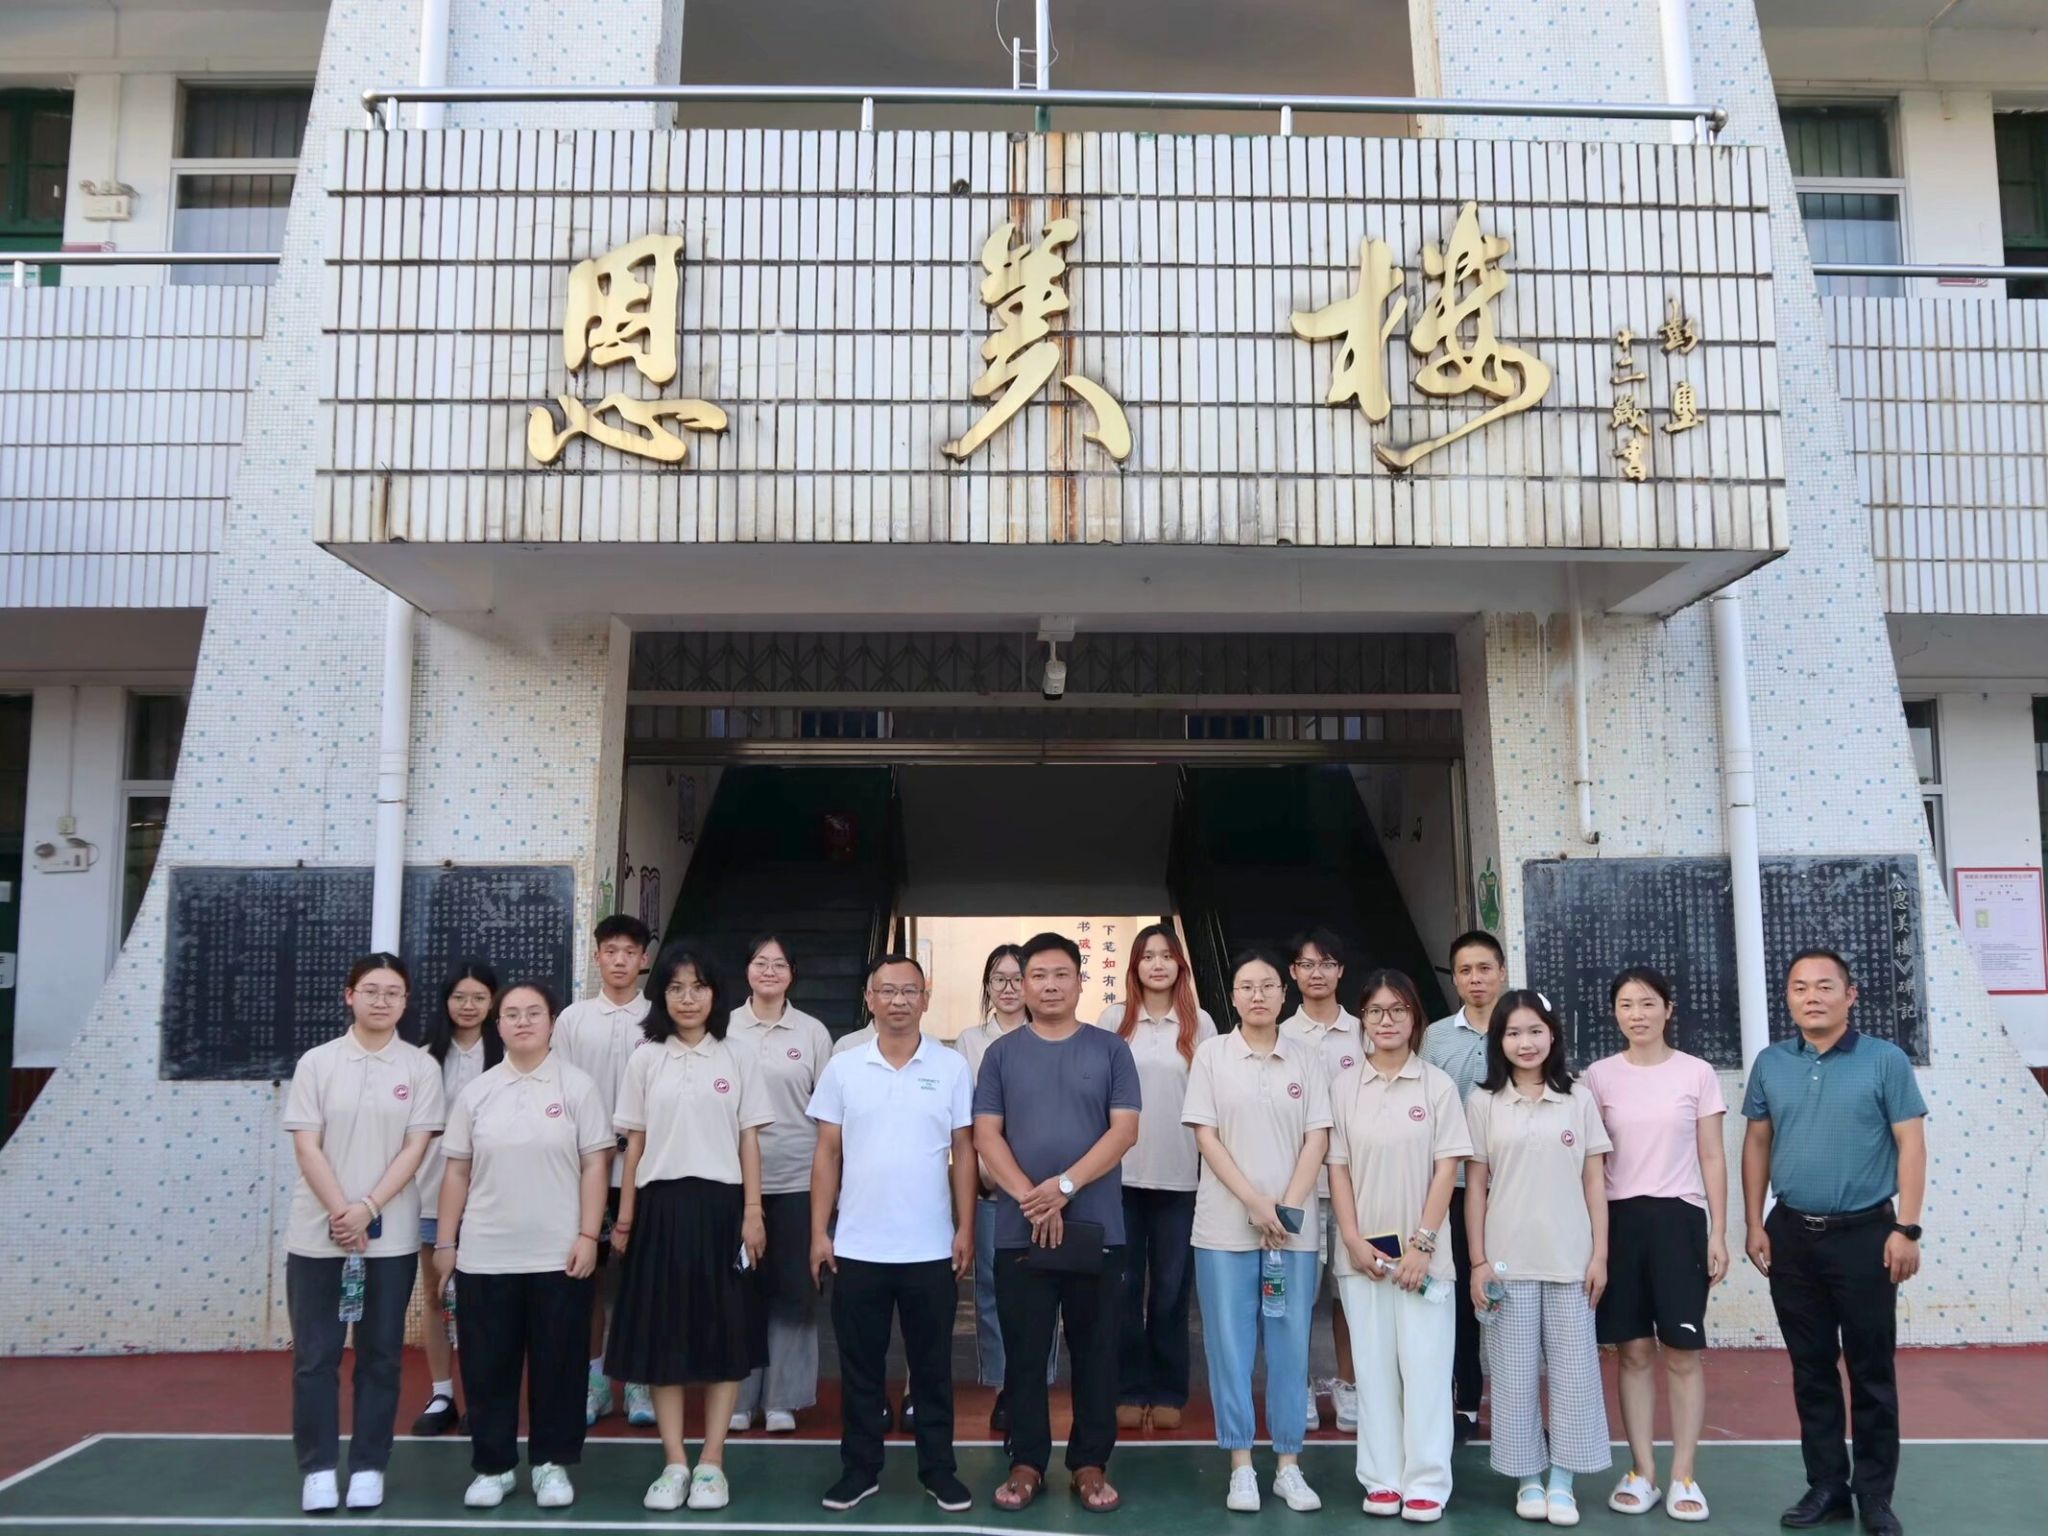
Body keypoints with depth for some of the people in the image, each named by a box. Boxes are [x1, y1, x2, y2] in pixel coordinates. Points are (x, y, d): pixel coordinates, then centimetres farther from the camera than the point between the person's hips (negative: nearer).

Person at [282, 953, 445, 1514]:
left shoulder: (420, 1066, 1)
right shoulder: (316, 1062, 1)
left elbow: (416, 1147, -4)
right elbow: (307, 1147, -4)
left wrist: (367, 1209, -14)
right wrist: (342, 1214, -14)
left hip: (391, 1236, 0)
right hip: (317, 1233, 0)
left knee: (380, 1355, 7)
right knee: (315, 1355, 4)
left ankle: (369, 1466, 18)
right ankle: (318, 1468, 15)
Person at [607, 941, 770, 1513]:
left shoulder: (735, 1061, 4)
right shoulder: (645, 1060, 5)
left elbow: (749, 1143, 3)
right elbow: (635, 1144, 7)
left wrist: (753, 1213, -4)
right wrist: (624, 1216, 4)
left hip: (720, 1205, 0)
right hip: (662, 1206, 1)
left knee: (726, 1334, 2)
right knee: (663, 1334, 3)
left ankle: (712, 1462, 12)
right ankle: (674, 1463, 12)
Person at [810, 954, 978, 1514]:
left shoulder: (953, 1067, -1)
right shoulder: (842, 1068, 1)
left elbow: (963, 1152, 3)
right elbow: (827, 1154, 4)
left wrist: (965, 1228, -1)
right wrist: (819, 1232, 0)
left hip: (931, 1248, -1)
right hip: (857, 1248, 1)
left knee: (932, 1366, 9)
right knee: (860, 1367, 10)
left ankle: (939, 1469, 21)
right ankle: (860, 1468, 23)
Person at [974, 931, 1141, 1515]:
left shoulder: (1110, 1050, 3)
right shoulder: (1001, 1053, 6)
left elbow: (1124, 1130, -4)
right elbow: (986, 1135, -1)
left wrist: (1064, 1186, -14)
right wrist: (1030, 1198, -14)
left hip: (1097, 1227, 0)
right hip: (1019, 1230, 1)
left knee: (1095, 1351, 7)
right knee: (1024, 1352, 7)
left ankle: (1090, 1463, 19)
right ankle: (1026, 1461, 19)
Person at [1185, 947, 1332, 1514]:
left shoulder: (1307, 1058, 5)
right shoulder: (1212, 1055, 1)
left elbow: (1317, 1139, 1)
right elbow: (1205, 1136, -4)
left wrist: (1288, 1207, -9)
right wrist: (1255, 1202, -12)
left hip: (1296, 1226, 1)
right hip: (1226, 1226, -1)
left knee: (1290, 1347, 6)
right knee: (1230, 1346, 3)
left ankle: (1288, 1465, 16)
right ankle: (1241, 1467, 12)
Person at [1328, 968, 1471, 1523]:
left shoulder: (1438, 1085, 0)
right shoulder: (1344, 1086, 4)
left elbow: (1447, 1168, -3)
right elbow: (1337, 1167, 4)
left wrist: (1422, 1243, -9)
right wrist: (1353, 1240, -6)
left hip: (1422, 1249, -2)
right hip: (1362, 1249, 2)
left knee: (1425, 1364, 0)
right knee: (1373, 1365, 6)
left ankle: (1426, 1482, 9)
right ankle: (1381, 1478, 14)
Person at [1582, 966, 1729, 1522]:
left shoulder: (1697, 1073, 1)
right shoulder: (1599, 1076, 4)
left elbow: (1712, 1157, 3)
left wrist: (1718, 1233, -1)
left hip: (1679, 1219, -1)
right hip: (1619, 1219, 1)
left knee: (1681, 1353, 1)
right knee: (1634, 1351, 6)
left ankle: (1683, 1477, 11)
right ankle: (1642, 1472, 15)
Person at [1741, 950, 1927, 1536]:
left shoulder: (1885, 1060, -4)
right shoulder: (1770, 1065, 5)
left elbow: (1911, 1144, -5)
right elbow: (1757, 1144, 10)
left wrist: (1907, 1229, -10)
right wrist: (1754, 1224, 6)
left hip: (1865, 1233, -3)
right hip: (1792, 1235, 3)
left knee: (1872, 1369, 5)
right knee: (1811, 1368, 11)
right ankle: (1826, 1484, 22)